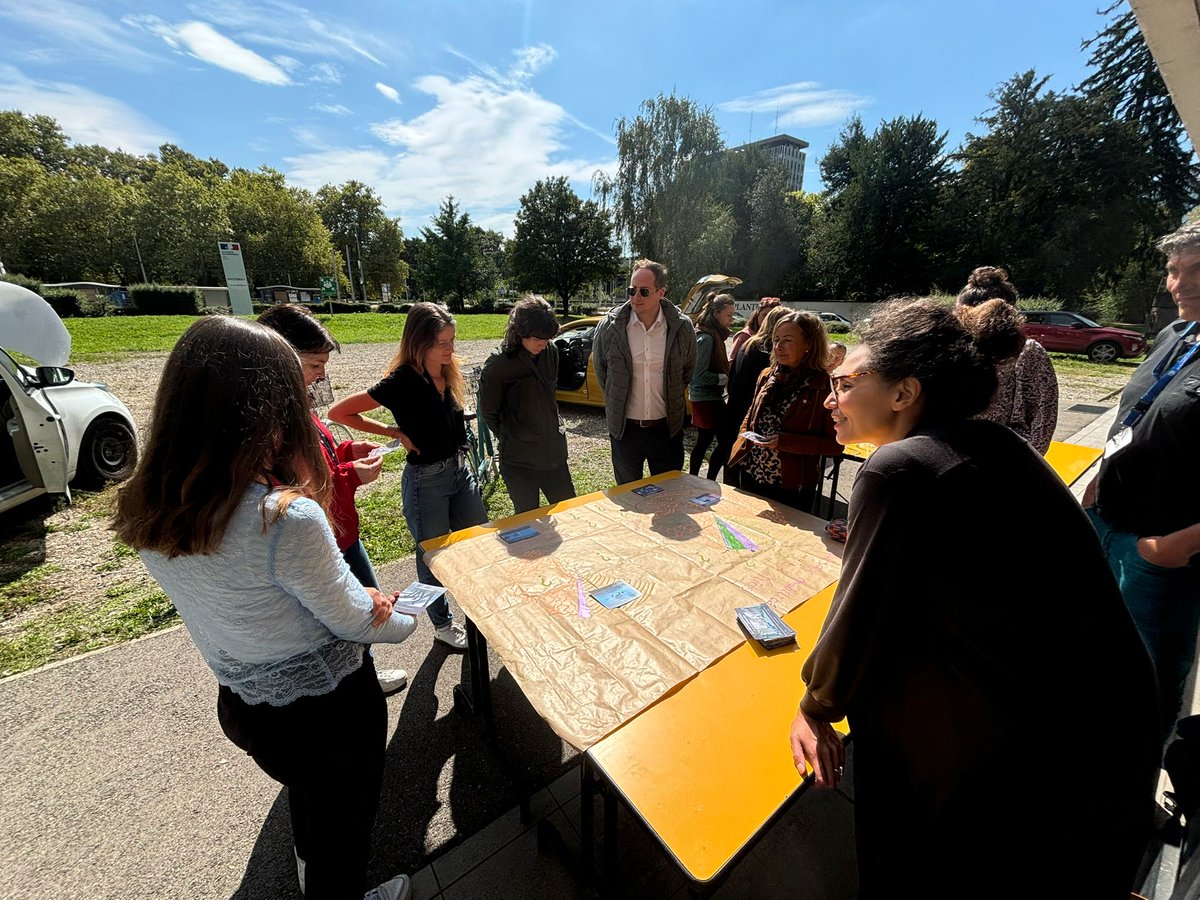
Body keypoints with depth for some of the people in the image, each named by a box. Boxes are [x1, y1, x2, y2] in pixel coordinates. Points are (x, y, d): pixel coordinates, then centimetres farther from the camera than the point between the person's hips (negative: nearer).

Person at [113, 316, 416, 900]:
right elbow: (353, 620, -21)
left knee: (306, 792, 37)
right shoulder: (288, 519, -35)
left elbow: (243, 597, -3)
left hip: (242, 701, 7)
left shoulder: (146, 513, -13)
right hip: (326, 705, -6)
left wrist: (363, 602, -1)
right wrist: (404, 623, 0)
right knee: (343, 817, 25)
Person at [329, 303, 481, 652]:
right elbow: (338, 412, -15)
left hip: (460, 469, 7)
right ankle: (443, 626, 34)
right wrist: (394, 432, -14)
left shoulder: (448, 374, 0)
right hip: (425, 479, -7)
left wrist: (462, 462, 14)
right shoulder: (402, 382, -19)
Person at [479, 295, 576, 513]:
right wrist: (510, 438, 7)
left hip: (555, 452, 5)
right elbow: (488, 411, -3)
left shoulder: (551, 352, 1)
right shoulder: (499, 363, -14)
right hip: (519, 461, -5)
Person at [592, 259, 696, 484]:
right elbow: (600, 368, 8)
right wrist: (617, 401, 10)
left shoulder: (682, 327, -6)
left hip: (667, 428, 0)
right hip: (625, 428, 0)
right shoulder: (609, 326, -8)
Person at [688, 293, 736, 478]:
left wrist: (727, 368, 1)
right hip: (707, 399, -10)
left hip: (705, 398, 10)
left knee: (704, 441, 16)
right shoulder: (706, 338, -18)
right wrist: (724, 378, -14)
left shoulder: (713, 335, 12)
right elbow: (699, 375, -22)